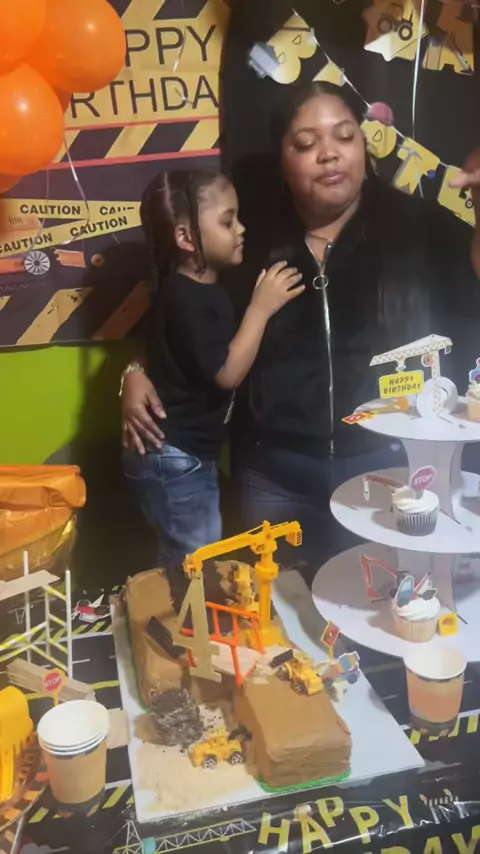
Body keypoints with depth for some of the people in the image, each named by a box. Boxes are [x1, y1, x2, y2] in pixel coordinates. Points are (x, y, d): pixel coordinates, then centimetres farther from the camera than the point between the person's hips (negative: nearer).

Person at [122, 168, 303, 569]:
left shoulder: (206, 288, 9)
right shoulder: (184, 298, -21)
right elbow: (227, 373, -26)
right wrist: (261, 308, -23)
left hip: (191, 455, 10)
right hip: (173, 459, -10)